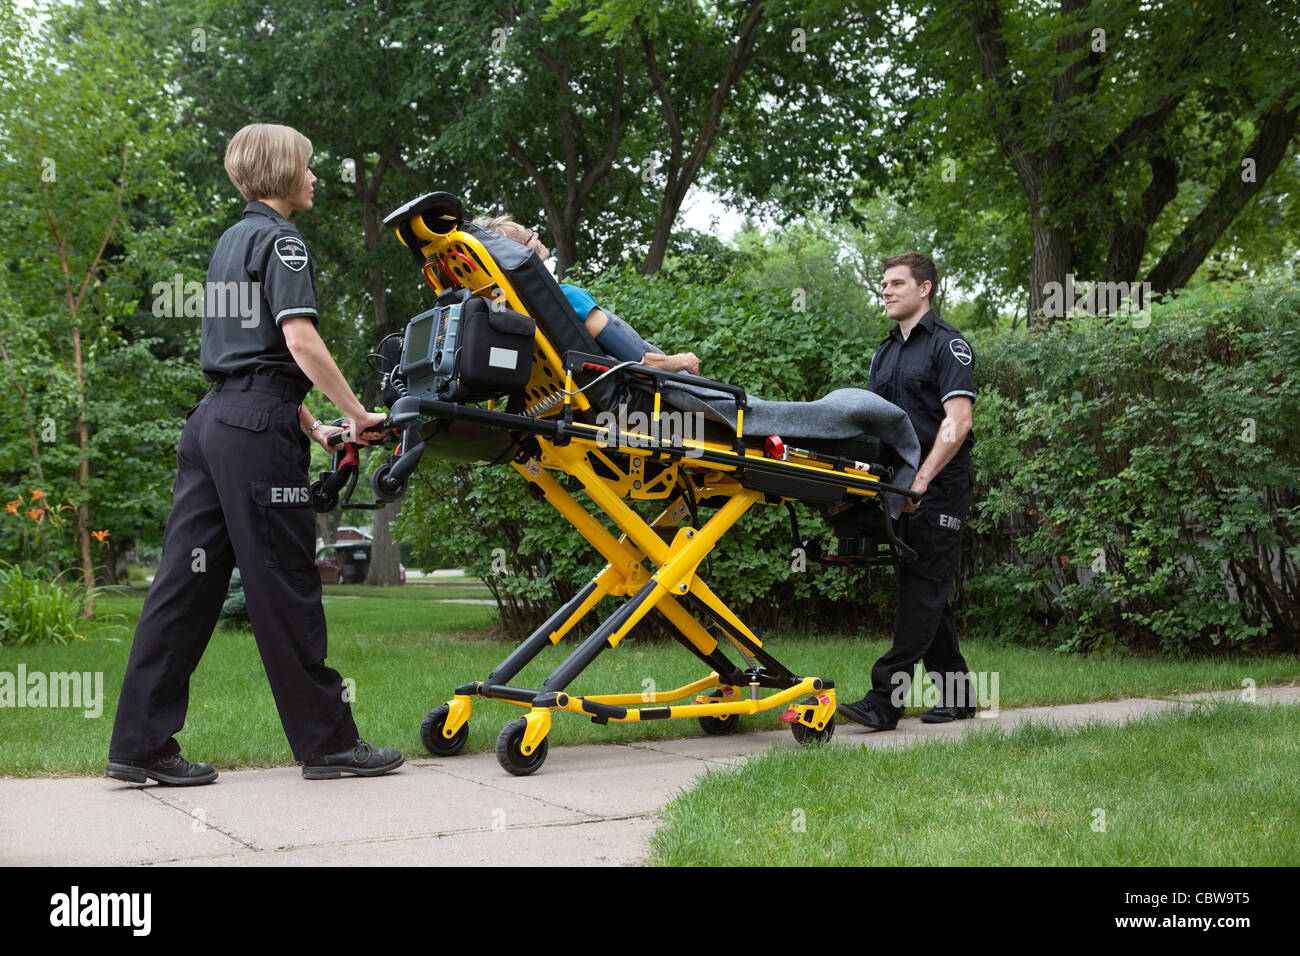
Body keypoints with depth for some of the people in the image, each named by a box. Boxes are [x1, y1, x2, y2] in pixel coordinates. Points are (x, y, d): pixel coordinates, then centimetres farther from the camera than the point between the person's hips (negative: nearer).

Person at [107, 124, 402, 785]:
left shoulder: (233, 240, 24)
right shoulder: (280, 240, -5)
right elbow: (299, 341, -17)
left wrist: (313, 428, 23)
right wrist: (356, 413, -7)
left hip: (212, 418, 9)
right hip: (258, 425, -9)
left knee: (185, 581, 5)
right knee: (284, 586, -4)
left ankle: (140, 745, 6)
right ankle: (327, 741, 5)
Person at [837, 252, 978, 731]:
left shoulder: (948, 345, -6)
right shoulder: (885, 353, 18)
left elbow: (957, 421, -16)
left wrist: (923, 478, -24)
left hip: (940, 484, -8)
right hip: (899, 486, 8)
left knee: (922, 588, -9)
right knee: (924, 589, 10)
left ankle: (885, 699, -13)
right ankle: (958, 693, 19)